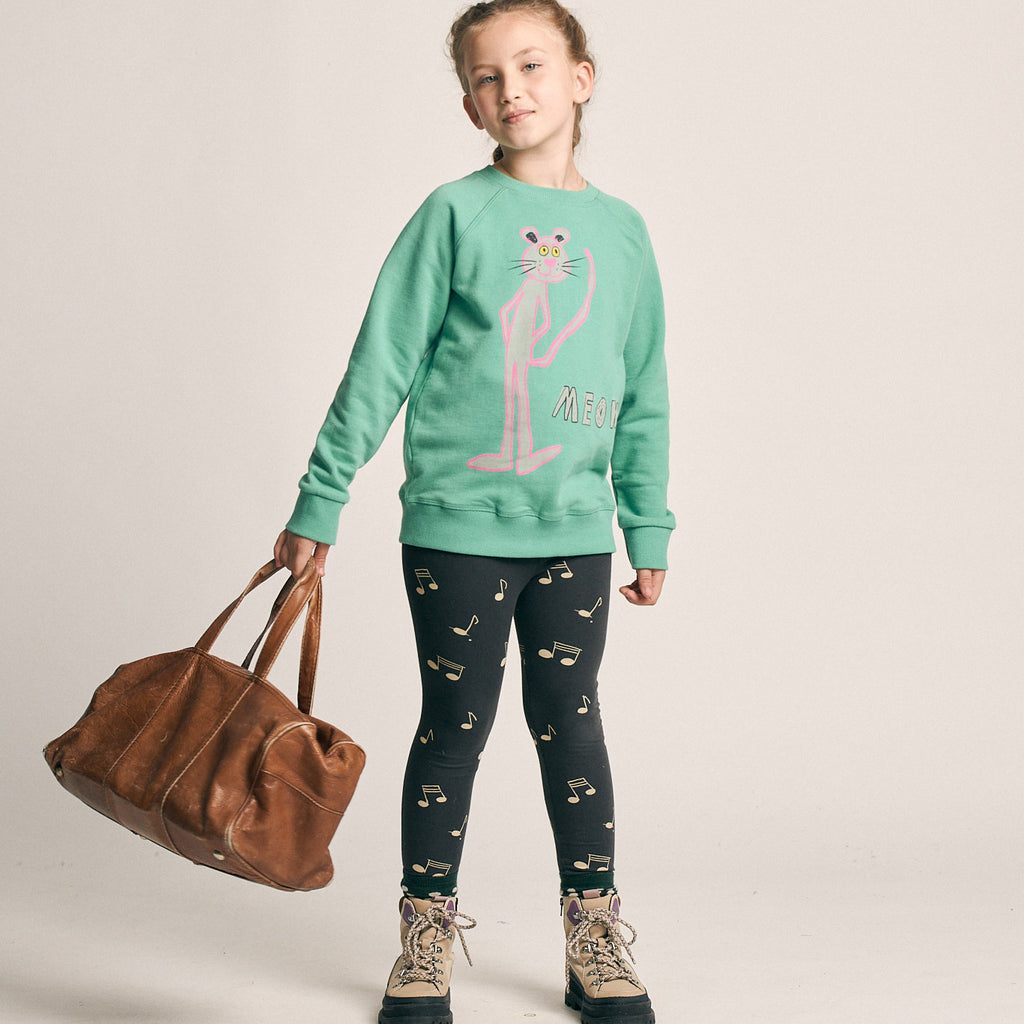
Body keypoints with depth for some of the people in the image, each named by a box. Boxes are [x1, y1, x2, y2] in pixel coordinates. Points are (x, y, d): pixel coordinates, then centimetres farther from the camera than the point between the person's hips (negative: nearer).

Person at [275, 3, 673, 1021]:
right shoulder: (454, 214, -3)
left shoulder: (621, 231, 7)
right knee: (455, 726, 6)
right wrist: (319, 504, -1)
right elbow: (381, 365, -1)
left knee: (569, 723, 8)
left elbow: (643, 398, 13)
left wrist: (650, 532, 13)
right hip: (455, 525, -2)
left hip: (575, 528, 2)